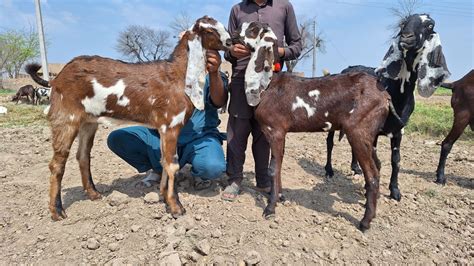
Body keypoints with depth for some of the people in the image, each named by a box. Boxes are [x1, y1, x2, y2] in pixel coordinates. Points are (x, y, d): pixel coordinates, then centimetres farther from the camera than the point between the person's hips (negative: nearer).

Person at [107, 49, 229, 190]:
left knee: (213, 166, -36)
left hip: (199, 138, -3)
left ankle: (198, 173, 3)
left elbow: (218, 102, -20)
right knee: (116, 138, -11)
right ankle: (158, 169, 8)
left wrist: (214, 72, -39)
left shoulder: (213, 75, 0)